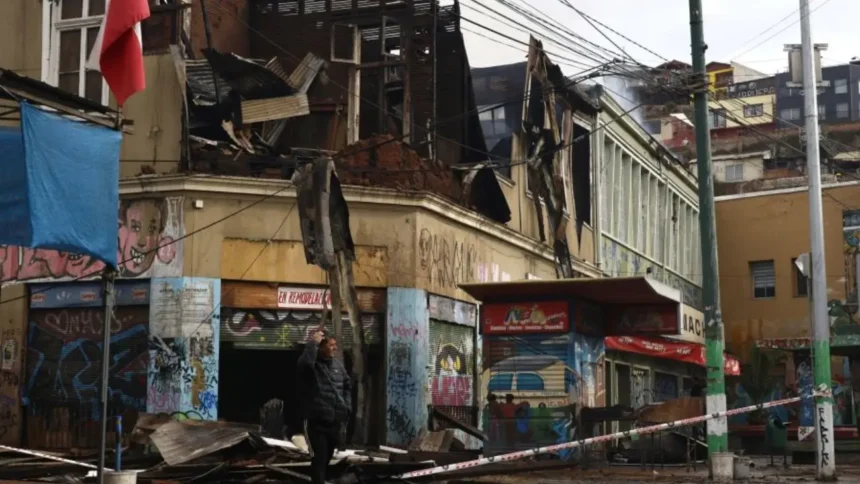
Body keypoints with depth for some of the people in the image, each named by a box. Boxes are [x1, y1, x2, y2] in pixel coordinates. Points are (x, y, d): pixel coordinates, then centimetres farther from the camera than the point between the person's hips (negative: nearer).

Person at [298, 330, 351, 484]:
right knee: (319, 457, -12)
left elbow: (347, 386, 20)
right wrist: (313, 343, -27)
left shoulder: (337, 364, 9)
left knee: (327, 457, 20)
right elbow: (305, 362, -38)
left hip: (335, 420, 7)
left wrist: (347, 406, 9)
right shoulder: (312, 365, -12)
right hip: (316, 420, -7)